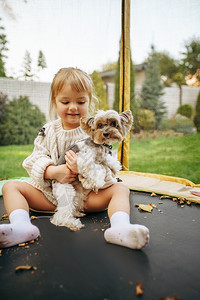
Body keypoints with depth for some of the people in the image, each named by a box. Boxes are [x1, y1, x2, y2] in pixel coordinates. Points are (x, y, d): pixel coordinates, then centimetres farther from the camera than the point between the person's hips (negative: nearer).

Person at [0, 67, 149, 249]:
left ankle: (120, 228, -48)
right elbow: (35, 161, -1)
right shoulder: (48, 131, 5)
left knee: (120, 188, -23)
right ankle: (21, 226, -37)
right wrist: (53, 171, -22)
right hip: (51, 193, 2)